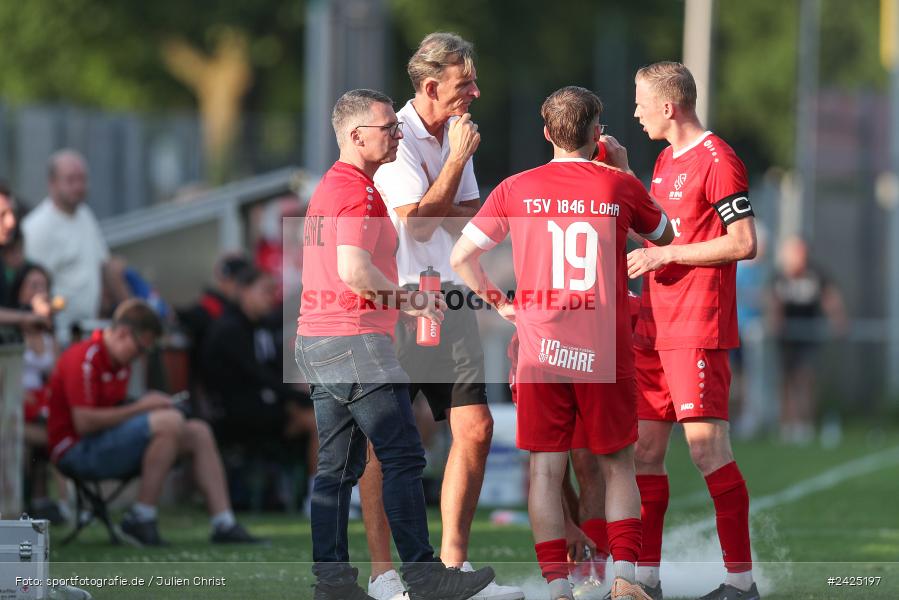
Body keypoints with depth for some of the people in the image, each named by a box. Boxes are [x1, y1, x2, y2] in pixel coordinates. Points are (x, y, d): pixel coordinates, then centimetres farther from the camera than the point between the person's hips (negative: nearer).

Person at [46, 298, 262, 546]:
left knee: (199, 433, 3)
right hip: (76, 451, -10)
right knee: (170, 421, -27)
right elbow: (84, 423, -24)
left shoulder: (120, 362, 16)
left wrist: (148, 403, 3)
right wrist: (139, 407, -16)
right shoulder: (84, 359, -17)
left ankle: (225, 525, -3)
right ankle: (140, 519, -23)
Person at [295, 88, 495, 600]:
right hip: (355, 339, -10)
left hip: (319, 341, 10)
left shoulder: (329, 187, 19)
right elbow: (354, 270, -23)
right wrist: (408, 301, -11)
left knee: (338, 466, 9)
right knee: (404, 456, -8)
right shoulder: (358, 190, -13)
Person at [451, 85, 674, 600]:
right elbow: (664, 235, 20)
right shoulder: (620, 187, 0)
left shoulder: (517, 190, 1)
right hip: (605, 352, 0)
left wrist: (498, 302, 14)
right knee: (619, 466, 12)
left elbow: (462, 256, 2)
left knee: (546, 470, 4)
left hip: (540, 348, 0)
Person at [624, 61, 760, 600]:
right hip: (654, 328, 9)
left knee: (707, 448, -11)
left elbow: (744, 243, -15)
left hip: (698, 329, -9)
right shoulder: (665, 161, 18)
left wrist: (665, 254, -15)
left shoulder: (717, 161, -10)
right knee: (644, 449, 6)